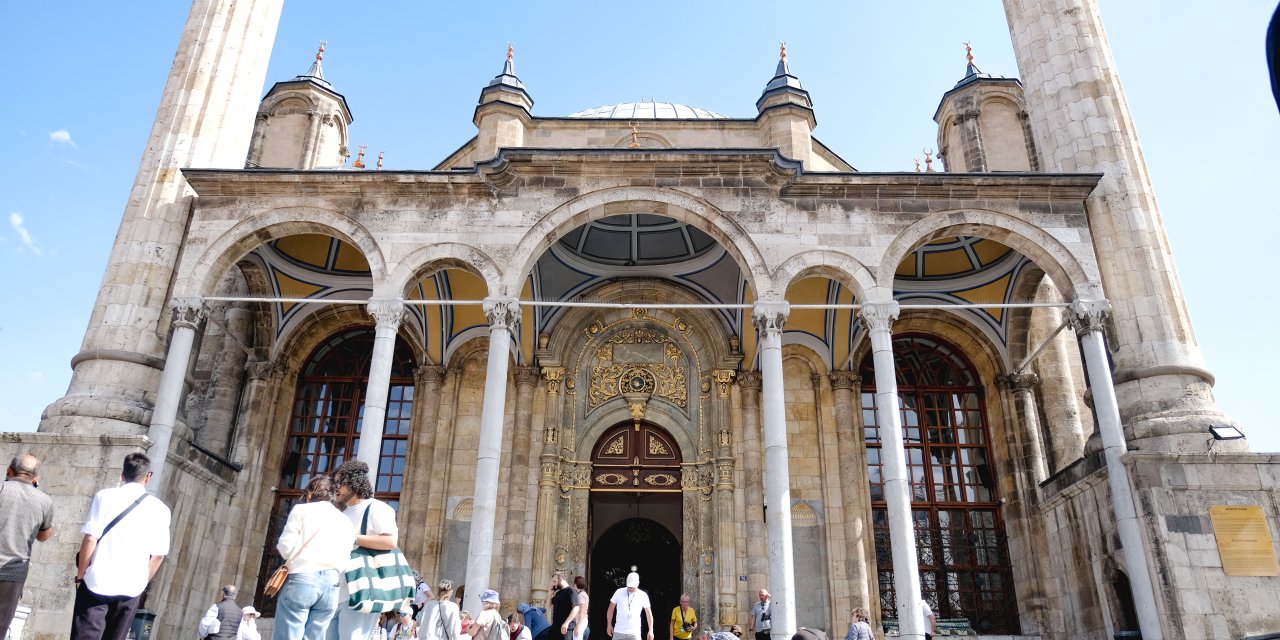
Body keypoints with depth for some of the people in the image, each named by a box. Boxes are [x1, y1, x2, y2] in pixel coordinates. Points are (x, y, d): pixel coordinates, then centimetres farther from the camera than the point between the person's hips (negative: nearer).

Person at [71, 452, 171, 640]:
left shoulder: (105, 496, -2)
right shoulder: (160, 509, 2)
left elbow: (90, 539, -8)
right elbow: (158, 555, 3)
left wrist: (80, 575, 2)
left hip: (97, 583, -2)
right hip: (130, 589, 2)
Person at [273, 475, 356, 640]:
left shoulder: (302, 509, 7)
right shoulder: (346, 522, 19)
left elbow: (286, 547, -1)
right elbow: (345, 561, 11)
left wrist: (298, 558, 18)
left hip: (301, 579, -4)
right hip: (330, 583, 4)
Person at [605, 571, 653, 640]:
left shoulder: (643, 595, -2)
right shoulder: (619, 592, -1)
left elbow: (649, 613, 0)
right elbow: (611, 608, 9)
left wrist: (651, 630, -6)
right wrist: (609, 625, 10)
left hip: (634, 633, -1)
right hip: (618, 632, 1)